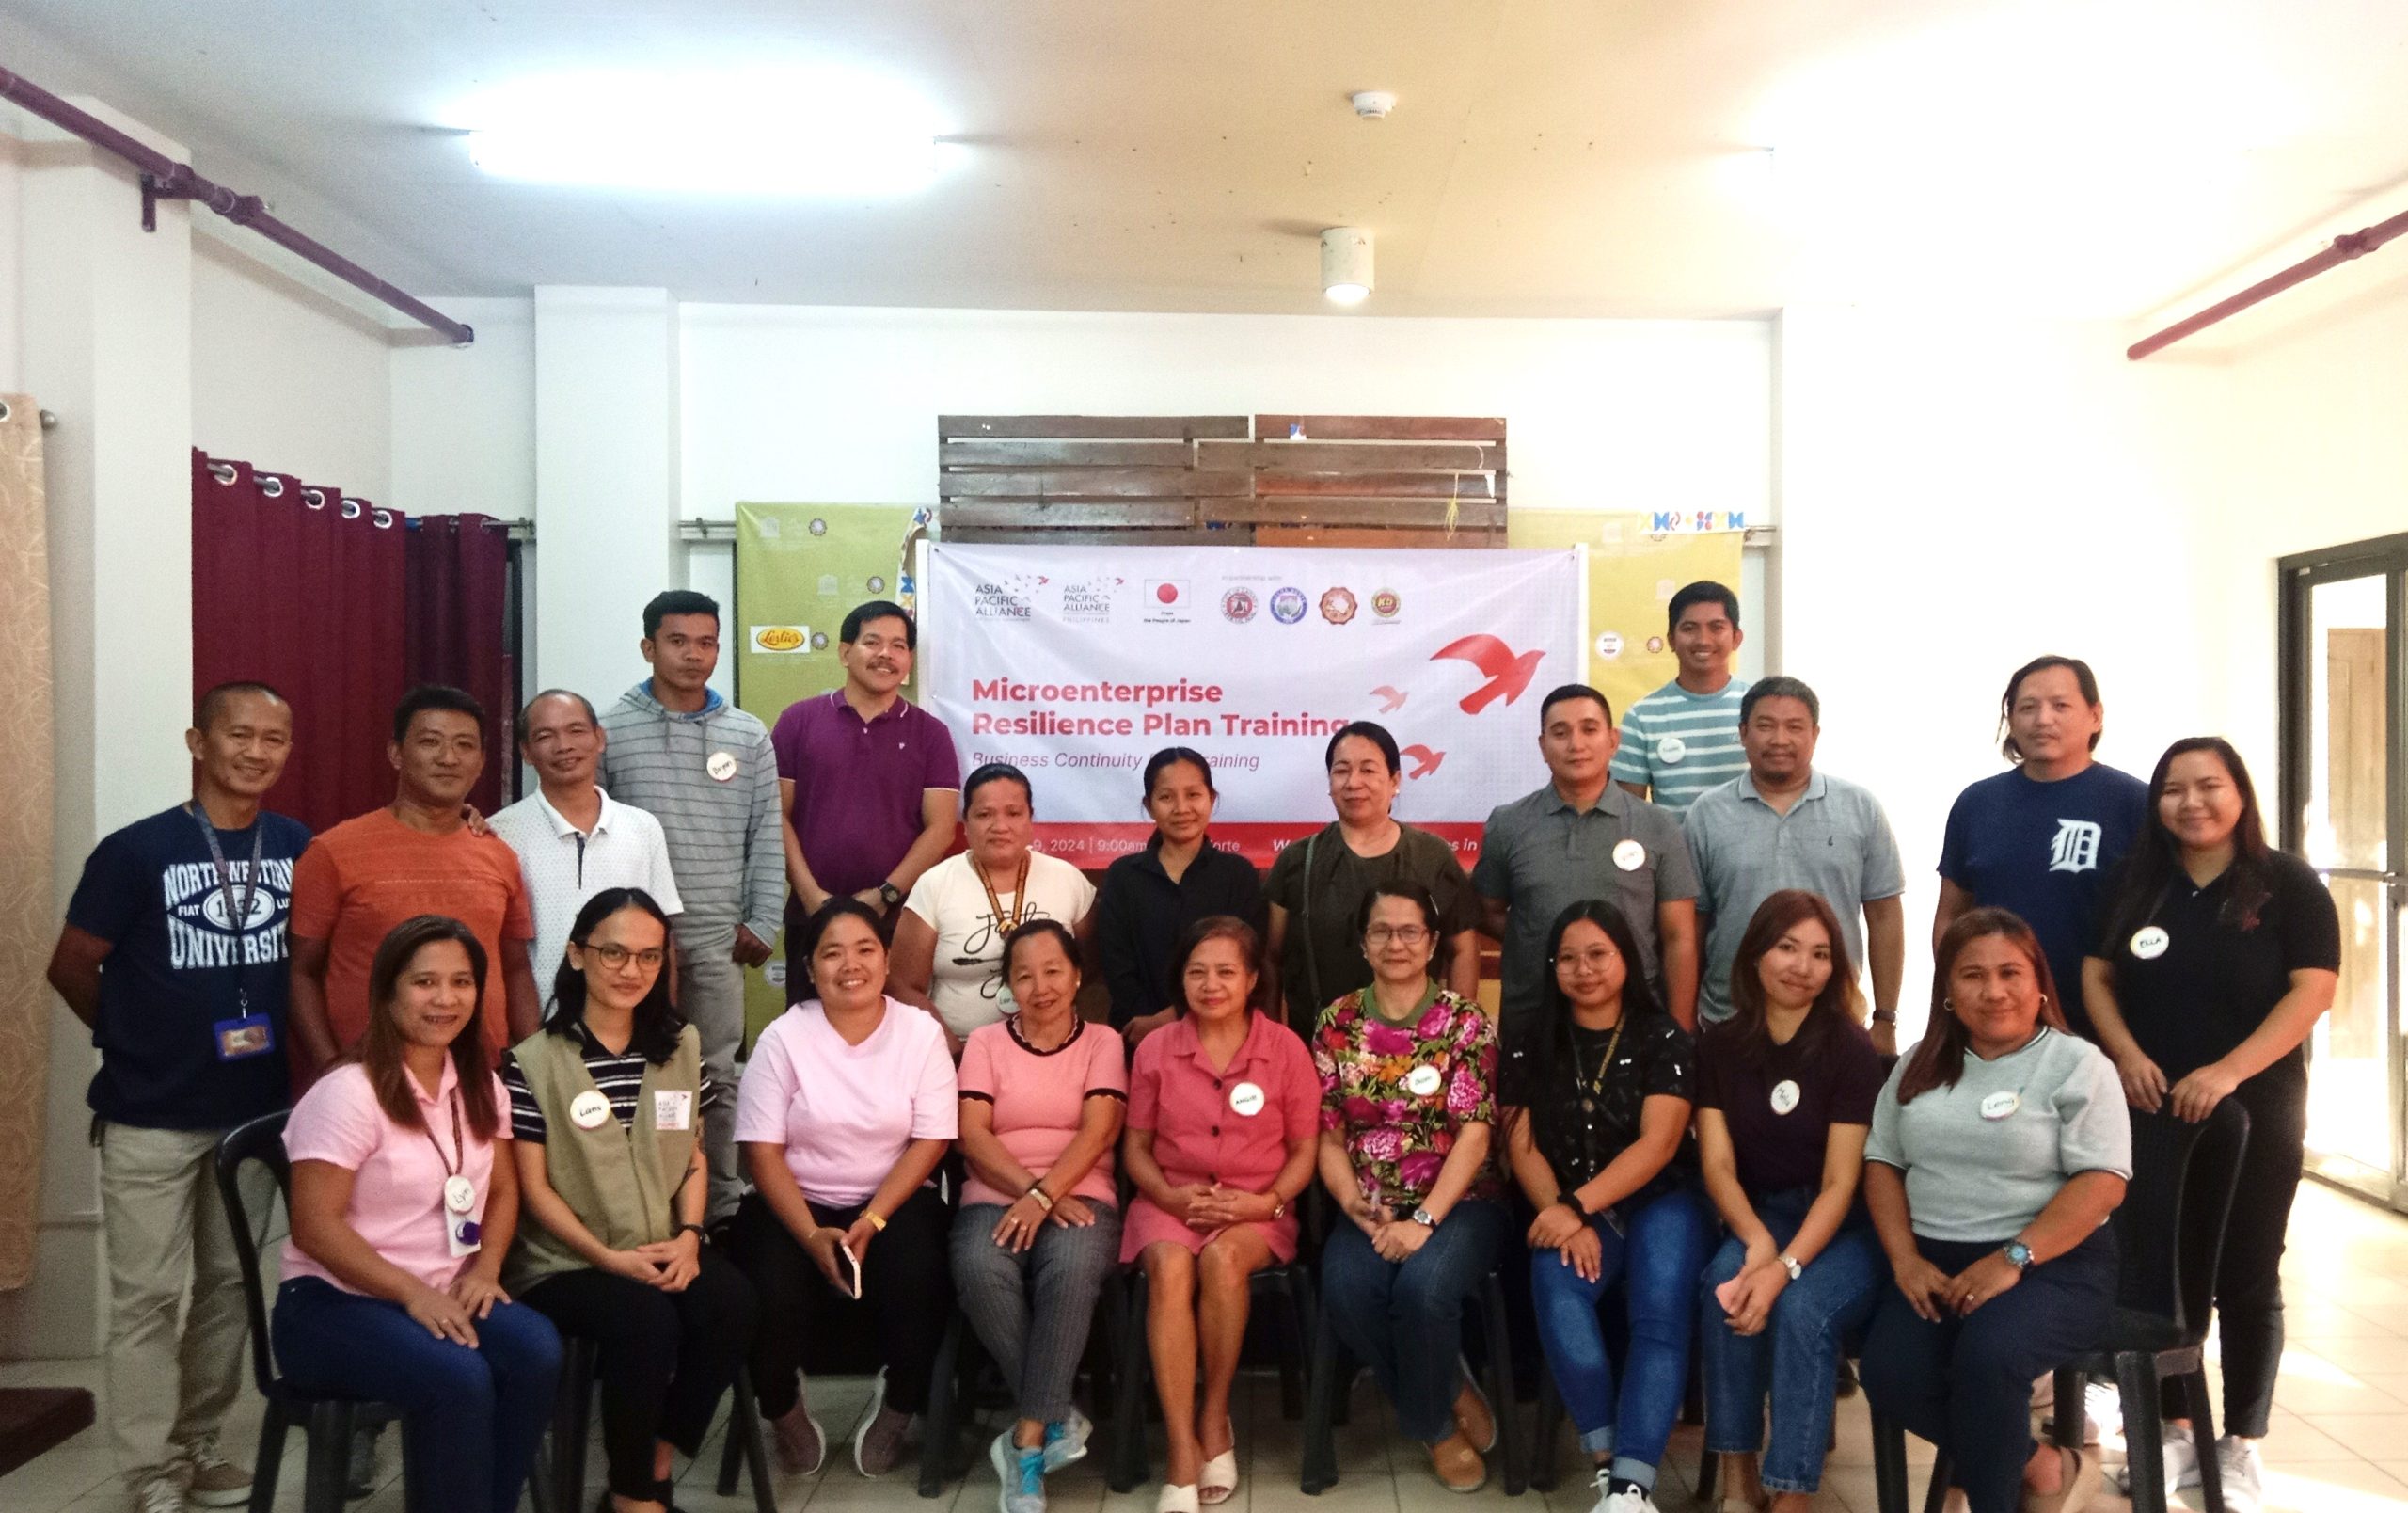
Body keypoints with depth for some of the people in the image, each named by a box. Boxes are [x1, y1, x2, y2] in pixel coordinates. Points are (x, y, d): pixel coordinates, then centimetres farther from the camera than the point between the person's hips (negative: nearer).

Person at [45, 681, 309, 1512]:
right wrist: (140, 1039, 4)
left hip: (259, 1109, 4)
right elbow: (72, 967, -3)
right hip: (151, 1115, -3)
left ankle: (199, 1445, 31)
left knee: (231, 1285, 15)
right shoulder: (137, 850, -11)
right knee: (147, 1297, 4)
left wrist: (281, 1041, 2)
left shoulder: (303, 850, -2)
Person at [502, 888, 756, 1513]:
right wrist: (609, 1257, -16)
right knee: (647, 1320, -32)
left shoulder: (680, 1047, 9)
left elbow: (694, 1158, 11)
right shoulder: (533, 1063, -6)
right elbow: (535, 1188, -6)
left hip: (663, 1251, 4)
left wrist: (688, 1236, -7)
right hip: (565, 1261, -4)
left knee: (731, 1301, -26)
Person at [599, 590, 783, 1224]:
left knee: (717, 1072, 8)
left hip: (719, 938, 2)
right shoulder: (610, 730, 0)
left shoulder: (748, 735, 6)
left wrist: (762, 923, 1)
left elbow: (766, 838, 6)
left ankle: (723, 1202, 19)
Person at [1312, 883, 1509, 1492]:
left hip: (1460, 1202, -2)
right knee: (1345, 1289, -28)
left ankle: (1430, 1420, 1)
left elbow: (1474, 1132, -9)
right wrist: (1358, 1210, -12)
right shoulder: (1338, 1022, 6)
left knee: (1423, 1284, -32)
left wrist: (1424, 1220, -19)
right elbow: (1327, 1133, 5)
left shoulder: (1465, 1021, -2)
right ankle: (1449, 1401, -1)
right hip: (1371, 1209, 3)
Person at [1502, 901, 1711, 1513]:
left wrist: (1577, 1205, -20)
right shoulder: (1533, 1049, 8)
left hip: (1660, 1201, -1)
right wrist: (1565, 1218, -16)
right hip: (1570, 1209, 1)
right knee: (1556, 1286, -30)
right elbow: (1522, 1148, 2)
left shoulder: (1664, 1039, 1)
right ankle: (1608, 1460, -19)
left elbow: (1657, 1144, -10)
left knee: (1660, 1313, -29)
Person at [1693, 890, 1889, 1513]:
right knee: (1724, 1282, -29)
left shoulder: (1852, 1050, -10)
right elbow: (1718, 1167, -4)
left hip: (1844, 1229, -2)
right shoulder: (1719, 1047, 1)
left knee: (1800, 1307, -31)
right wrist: (1758, 1242, -23)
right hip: (1759, 1218, 3)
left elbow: (1839, 1185, -14)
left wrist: (1786, 1265, -29)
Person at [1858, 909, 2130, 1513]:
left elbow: (2103, 1183, -11)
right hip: (1936, 1264, 4)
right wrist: (1905, 1260, -5)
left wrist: (2013, 1259, -21)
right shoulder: (1920, 1066, 13)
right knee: (1890, 1376, -22)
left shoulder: (2077, 1064, -2)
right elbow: (1882, 1163, 11)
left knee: (1985, 1357, -33)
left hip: (2054, 1266, -4)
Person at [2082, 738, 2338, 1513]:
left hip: (2255, 1111, -2)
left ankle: (2242, 1443, 22)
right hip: (2149, 1110, 3)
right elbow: (2095, 973, 7)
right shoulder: (2134, 882, 5)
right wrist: (2126, 1053, -10)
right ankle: (2174, 1431, 21)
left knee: (2246, 1276, 8)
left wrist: (2228, 1072, -20)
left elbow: (2312, 990, -11)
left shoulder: (2288, 883, -4)